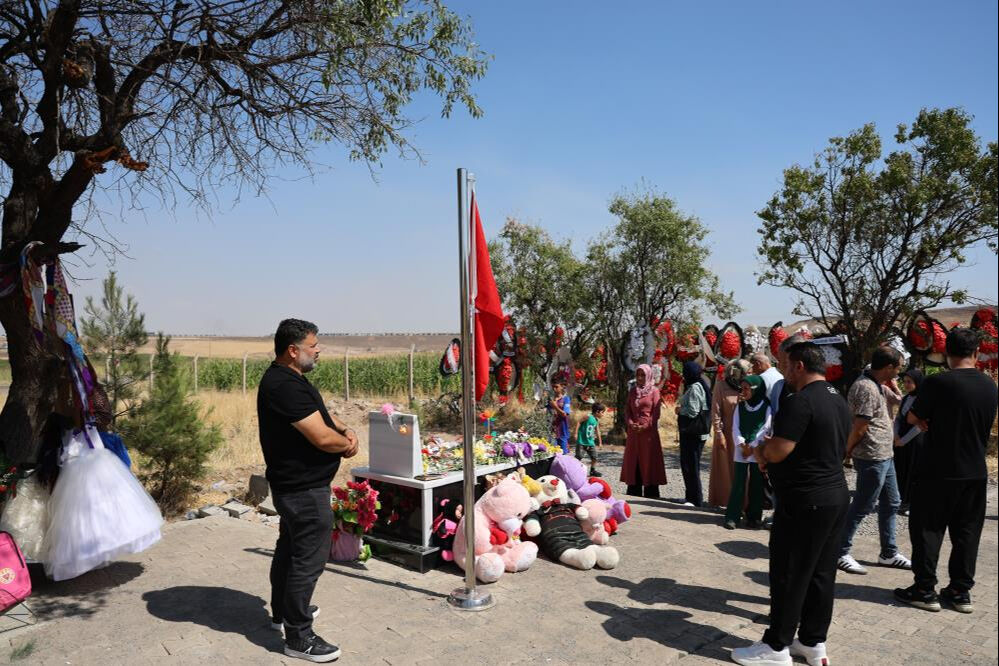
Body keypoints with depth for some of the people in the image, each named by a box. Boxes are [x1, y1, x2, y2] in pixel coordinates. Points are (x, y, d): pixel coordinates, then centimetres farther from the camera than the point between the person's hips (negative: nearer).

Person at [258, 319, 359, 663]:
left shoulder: (285, 378, 9)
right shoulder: (286, 386, -25)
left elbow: (319, 414, 16)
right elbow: (322, 438, -28)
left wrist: (345, 429, -3)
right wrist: (348, 444, -8)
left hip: (293, 485, 11)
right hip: (304, 489, -11)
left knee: (290, 548, 23)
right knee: (308, 559, -2)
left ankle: (283, 610, 41)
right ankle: (298, 636, 9)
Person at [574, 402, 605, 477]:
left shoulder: (597, 420, 9)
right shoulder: (588, 417, -14)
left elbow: (597, 431, 19)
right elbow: (579, 422, -13)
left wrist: (600, 442, 24)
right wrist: (576, 433, -17)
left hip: (590, 442, 7)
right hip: (581, 441, -7)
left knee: (594, 456, 7)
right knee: (579, 456, -5)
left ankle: (593, 470, 22)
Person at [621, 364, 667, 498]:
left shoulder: (654, 391, 0)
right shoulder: (632, 391, 13)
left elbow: (656, 413, -6)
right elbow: (627, 410, 11)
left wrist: (645, 426, -14)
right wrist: (630, 423, -7)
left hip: (649, 432, -4)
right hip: (634, 432, 4)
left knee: (648, 460, -3)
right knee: (633, 461, 5)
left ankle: (650, 494, 2)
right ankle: (634, 492, 12)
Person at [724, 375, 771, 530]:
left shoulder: (766, 407, -1)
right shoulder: (740, 406, 8)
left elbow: (765, 428, -5)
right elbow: (735, 427, 4)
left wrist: (752, 446, -9)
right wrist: (742, 445, -9)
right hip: (741, 449, 2)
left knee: (756, 484, 4)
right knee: (738, 483, -2)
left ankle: (754, 517, 14)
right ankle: (732, 516, 1)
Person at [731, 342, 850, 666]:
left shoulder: (800, 401, -19)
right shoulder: (839, 400, 12)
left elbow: (777, 451, -24)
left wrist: (761, 451, -1)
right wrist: (770, 454, 13)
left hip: (804, 502, -9)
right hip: (836, 495, 9)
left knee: (789, 576, 1)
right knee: (821, 574, 15)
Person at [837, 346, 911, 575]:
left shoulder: (876, 384, 11)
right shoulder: (867, 388, -21)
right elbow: (859, 428, -20)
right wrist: (848, 450, -7)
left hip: (884, 456, 10)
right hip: (872, 457, -10)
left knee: (891, 503, 18)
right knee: (862, 507, -2)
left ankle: (889, 553, 30)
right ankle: (840, 553, 9)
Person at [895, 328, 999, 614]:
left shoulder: (938, 382, -17)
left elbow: (913, 418, -7)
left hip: (938, 472, -5)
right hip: (975, 472, 5)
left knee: (927, 529, 4)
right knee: (967, 532, 13)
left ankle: (925, 590, 8)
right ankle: (961, 592, 20)